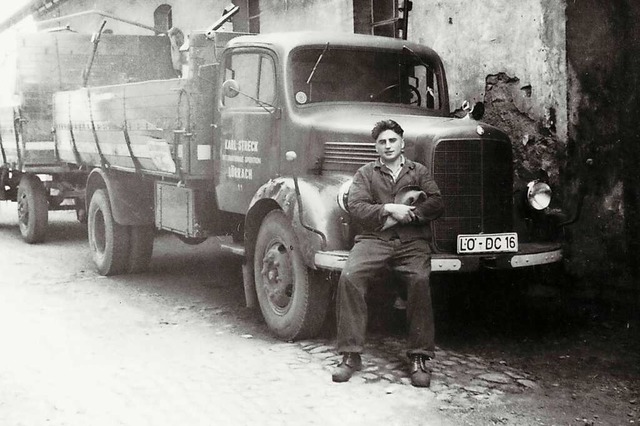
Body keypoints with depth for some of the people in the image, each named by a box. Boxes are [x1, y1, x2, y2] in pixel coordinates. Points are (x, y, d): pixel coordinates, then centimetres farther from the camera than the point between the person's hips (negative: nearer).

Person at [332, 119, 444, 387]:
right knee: (349, 277, -29)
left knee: (420, 280, -32)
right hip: (373, 240, 1)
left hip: (412, 243, 0)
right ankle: (350, 355, -20)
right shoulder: (366, 173, 19)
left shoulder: (419, 172, 20)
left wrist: (403, 214, -10)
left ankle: (419, 357, -22)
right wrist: (388, 209, -11)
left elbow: (436, 204, 5)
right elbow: (355, 208, 3)